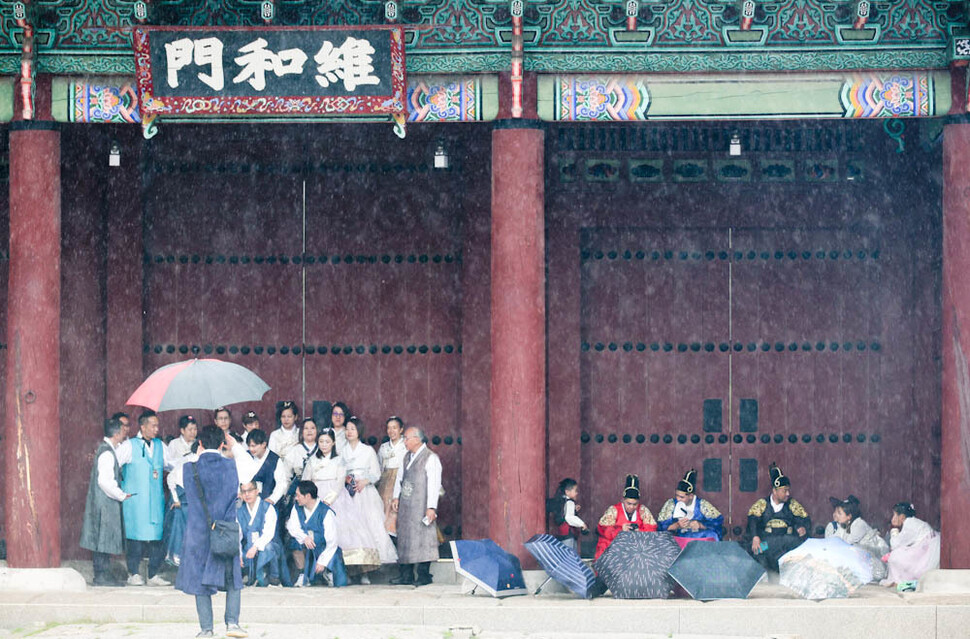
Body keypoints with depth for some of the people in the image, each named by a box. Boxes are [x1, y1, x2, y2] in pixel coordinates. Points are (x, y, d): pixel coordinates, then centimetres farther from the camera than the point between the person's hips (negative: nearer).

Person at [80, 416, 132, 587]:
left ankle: (101, 575, 15)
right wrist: (121, 495, -14)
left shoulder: (105, 448, 12)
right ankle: (101, 576, -2)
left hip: (104, 501, 10)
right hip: (105, 501, -10)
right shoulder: (107, 453, -18)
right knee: (104, 538, -5)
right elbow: (105, 481, -24)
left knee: (103, 539, 11)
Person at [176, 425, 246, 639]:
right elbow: (234, 495, 7)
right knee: (232, 579, 13)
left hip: (198, 531, -1)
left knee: (200, 579, 8)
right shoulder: (230, 466, -3)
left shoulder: (190, 468, -8)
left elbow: (189, 497, 6)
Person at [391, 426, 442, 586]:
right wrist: (396, 497, 11)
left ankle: (424, 575, -2)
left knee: (422, 537, -7)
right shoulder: (407, 457, 16)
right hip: (405, 505, 8)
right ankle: (406, 575, 10)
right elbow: (400, 477, 24)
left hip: (421, 506, -8)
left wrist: (431, 508, -18)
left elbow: (434, 484, -13)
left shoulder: (431, 458, -8)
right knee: (404, 536, 6)